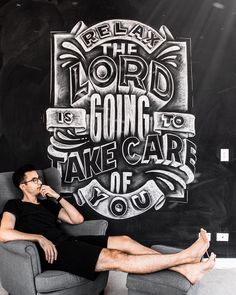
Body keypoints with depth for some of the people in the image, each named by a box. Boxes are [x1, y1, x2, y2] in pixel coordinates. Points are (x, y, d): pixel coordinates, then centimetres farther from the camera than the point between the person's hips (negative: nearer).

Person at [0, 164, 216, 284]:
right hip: (51, 252, -8)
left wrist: (57, 197, 10)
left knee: (124, 241, -10)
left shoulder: (46, 203, 25)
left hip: (68, 242, 8)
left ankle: (185, 269, -17)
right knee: (115, 258, -23)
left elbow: (77, 219, 19)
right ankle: (186, 256, -27)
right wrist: (39, 238, -16)